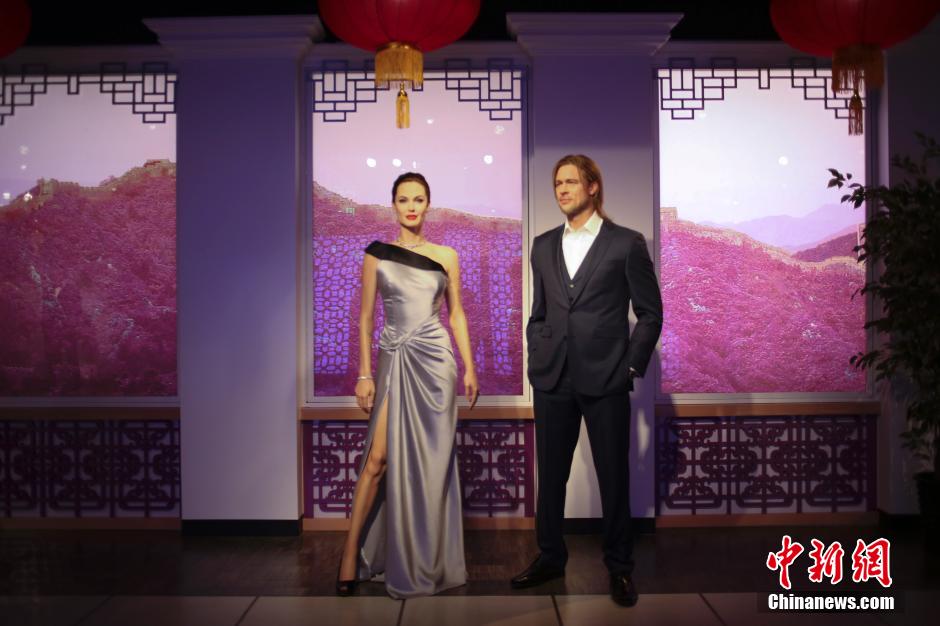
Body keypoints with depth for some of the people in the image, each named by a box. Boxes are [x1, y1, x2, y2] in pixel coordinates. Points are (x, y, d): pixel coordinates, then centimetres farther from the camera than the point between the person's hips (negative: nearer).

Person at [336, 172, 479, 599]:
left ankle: (425, 559, 20)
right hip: (393, 359, -1)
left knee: (430, 461, 5)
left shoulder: (446, 256, 7)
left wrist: (469, 368, 4)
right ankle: (352, 555, 5)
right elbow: (366, 317, 4)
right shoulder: (376, 254, 4)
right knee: (379, 457, -6)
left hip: (435, 359, 1)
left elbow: (456, 314, 10)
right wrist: (364, 374, -2)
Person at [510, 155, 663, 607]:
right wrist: (537, 359, 7)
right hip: (552, 381, 4)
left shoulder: (626, 243, 0)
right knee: (550, 474, 10)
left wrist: (632, 366, -4)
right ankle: (550, 557, 26)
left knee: (614, 477, 5)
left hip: (606, 381, -3)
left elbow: (650, 313, 1)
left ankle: (619, 565, 20)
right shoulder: (543, 246, 12)